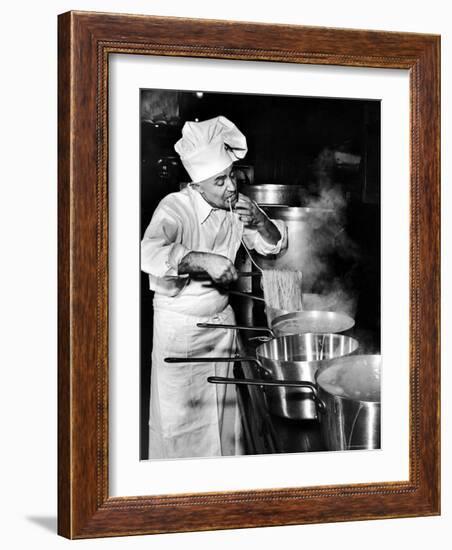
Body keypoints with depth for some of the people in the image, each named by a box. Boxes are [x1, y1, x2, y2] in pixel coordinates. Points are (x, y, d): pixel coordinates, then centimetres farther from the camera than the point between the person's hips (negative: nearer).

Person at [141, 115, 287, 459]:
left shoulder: (237, 206, -3)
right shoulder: (175, 208, -21)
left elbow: (274, 244, 6)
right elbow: (150, 254, -39)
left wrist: (260, 221, -14)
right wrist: (204, 260, -47)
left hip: (222, 319, 5)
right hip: (179, 325, -5)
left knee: (225, 412, 12)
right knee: (181, 417, 3)